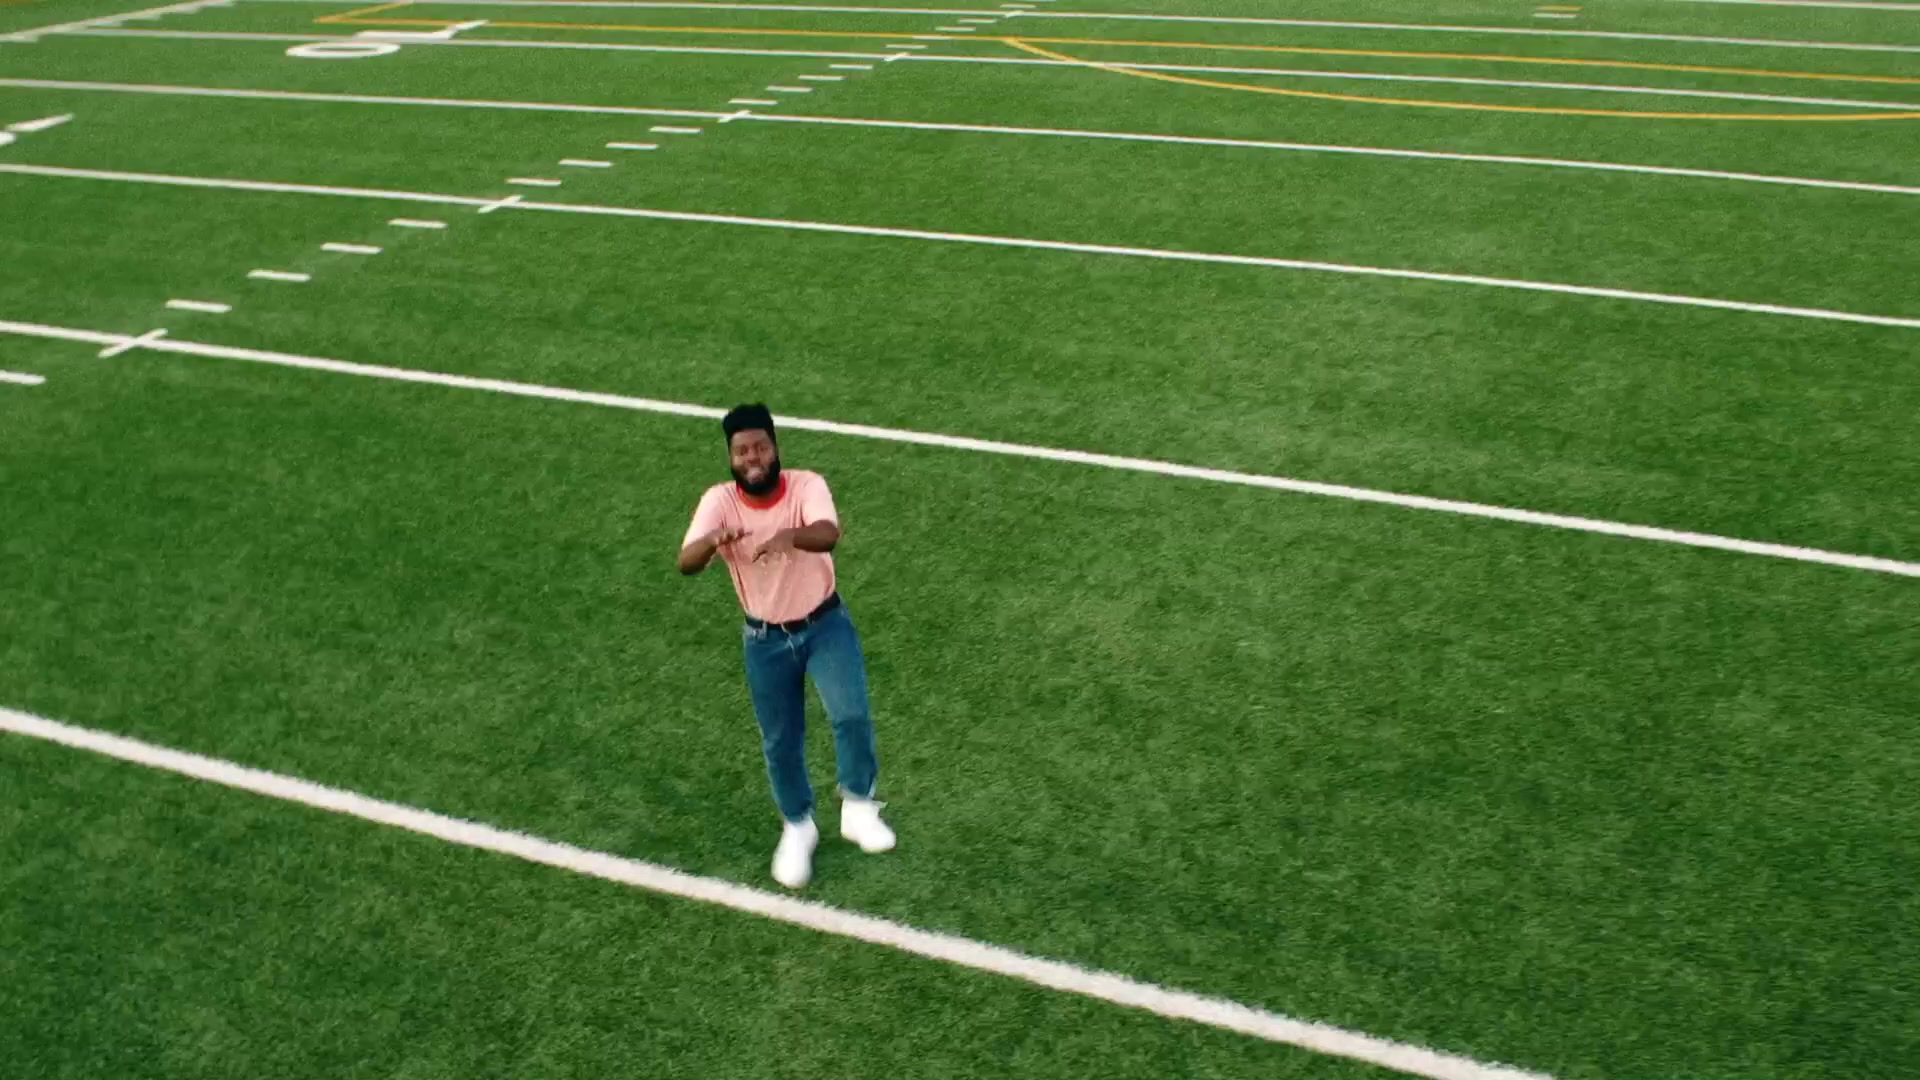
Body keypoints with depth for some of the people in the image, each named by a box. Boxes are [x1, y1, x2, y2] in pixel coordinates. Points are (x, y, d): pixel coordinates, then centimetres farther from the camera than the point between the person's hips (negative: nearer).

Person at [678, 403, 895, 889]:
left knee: (852, 714, -22)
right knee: (780, 743, 10)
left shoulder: (807, 485, -20)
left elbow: (829, 534, -39)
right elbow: (686, 563, -27)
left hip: (825, 623, -1)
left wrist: (793, 535, -61)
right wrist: (712, 540, -50)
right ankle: (798, 827, 37)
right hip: (766, 639, 2)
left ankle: (857, 805, 5)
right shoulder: (719, 501, -16)